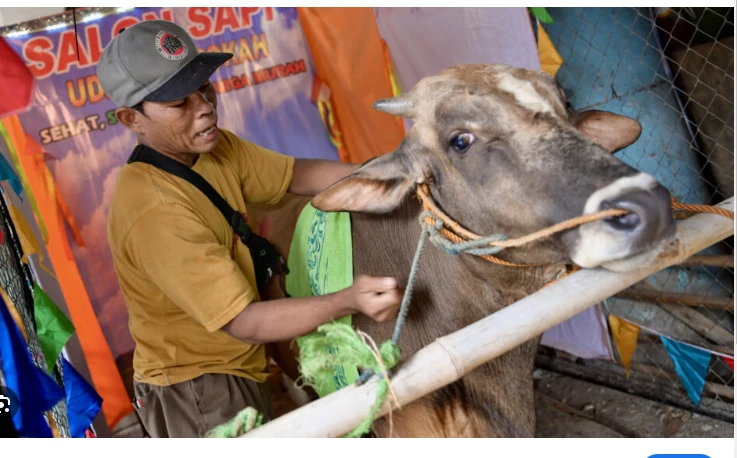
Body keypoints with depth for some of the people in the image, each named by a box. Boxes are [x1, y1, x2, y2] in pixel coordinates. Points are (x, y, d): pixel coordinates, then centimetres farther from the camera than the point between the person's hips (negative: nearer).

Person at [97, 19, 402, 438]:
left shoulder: (213, 146, -6)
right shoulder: (153, 210, -32)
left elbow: (295, 176, -2)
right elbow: (242, 321, -33)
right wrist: (347, 302, -44)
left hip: (238, 367, 8)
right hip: (197, 391, -8)